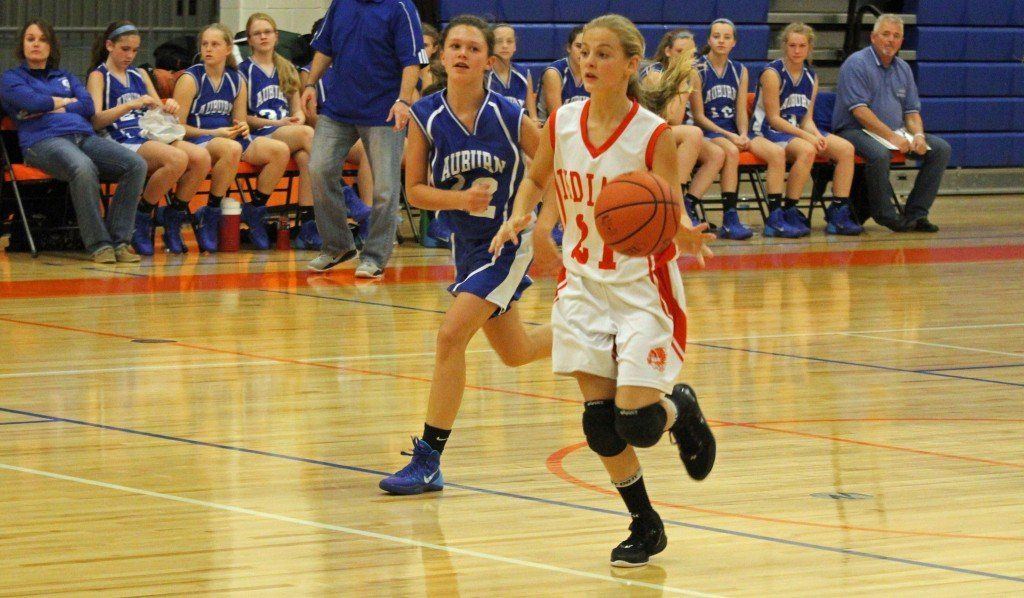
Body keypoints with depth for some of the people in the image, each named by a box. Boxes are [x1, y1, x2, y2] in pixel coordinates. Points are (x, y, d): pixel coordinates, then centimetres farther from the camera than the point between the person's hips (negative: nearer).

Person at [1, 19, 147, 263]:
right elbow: (31, 101, -5)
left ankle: (119, 240, -24)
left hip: (84, 136, 6)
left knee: (136, 164, -23)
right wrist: (66, 101, 10)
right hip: (43, 140, -6)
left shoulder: (66, 77, 32)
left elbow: (89, 107, 14)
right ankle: (98, 244, -37)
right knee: (83, 168, -41)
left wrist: (50, 107, 3)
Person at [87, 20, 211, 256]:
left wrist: (169, 107, 1)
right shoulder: (98, 77, 5)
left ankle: (173, 223, -9)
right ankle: (141, 220, -16)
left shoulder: (139, 75, 25)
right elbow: (96, 120, -9)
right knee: (177, 159, -33)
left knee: (201, 157, -22)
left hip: (150, 137, 6)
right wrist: (131, 105, -22)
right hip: (122, 142, -6)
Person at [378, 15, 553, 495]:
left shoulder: (510, 117, -16)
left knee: (451, 335, -18)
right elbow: (415, 190, -7)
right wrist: (460, 199, -23)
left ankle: (428, 461, -12)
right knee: (516, 353, 19)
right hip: (466, 242, 5)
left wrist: (542, 225, -11)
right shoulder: (425, 117, -9)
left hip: (509, 242, -5)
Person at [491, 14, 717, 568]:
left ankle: (680, 408, 25)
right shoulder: (562, 123, -4)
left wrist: (685, 236, -39)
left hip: (642, 284, -4)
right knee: (600, 420, 1)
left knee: (636, 422, -12)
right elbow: (535, 178, 16)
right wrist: (519, 215, -3)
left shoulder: (653, 135, -16)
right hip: (584, 280, 4)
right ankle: (644, 526, 20)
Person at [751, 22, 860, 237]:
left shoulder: (810, 77, 12)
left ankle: (839, 215, -12)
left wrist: (818, 136, -12)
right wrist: (806, 136, -20)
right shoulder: (773, 73, -10)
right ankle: (788, 213, -29)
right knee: (806, 150, -36)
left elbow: (807, 119, 11)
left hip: (798, 132, 7)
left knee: (846, 148, -12)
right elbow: (774, 119, -14)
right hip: (769, 132, -7)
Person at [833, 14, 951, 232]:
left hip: (896, 133, 7)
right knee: (878, 153, -39)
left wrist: (918, 135, -8)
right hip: (855, 131, -7)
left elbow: (912, 111, 15)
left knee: (941, 148, -7)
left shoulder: (903, 69, 14)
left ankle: (915, 213, -8)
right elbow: (859, 111, -19)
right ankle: (884, 213, -19)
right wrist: (891, 137, -25)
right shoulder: (857, 64, -9)